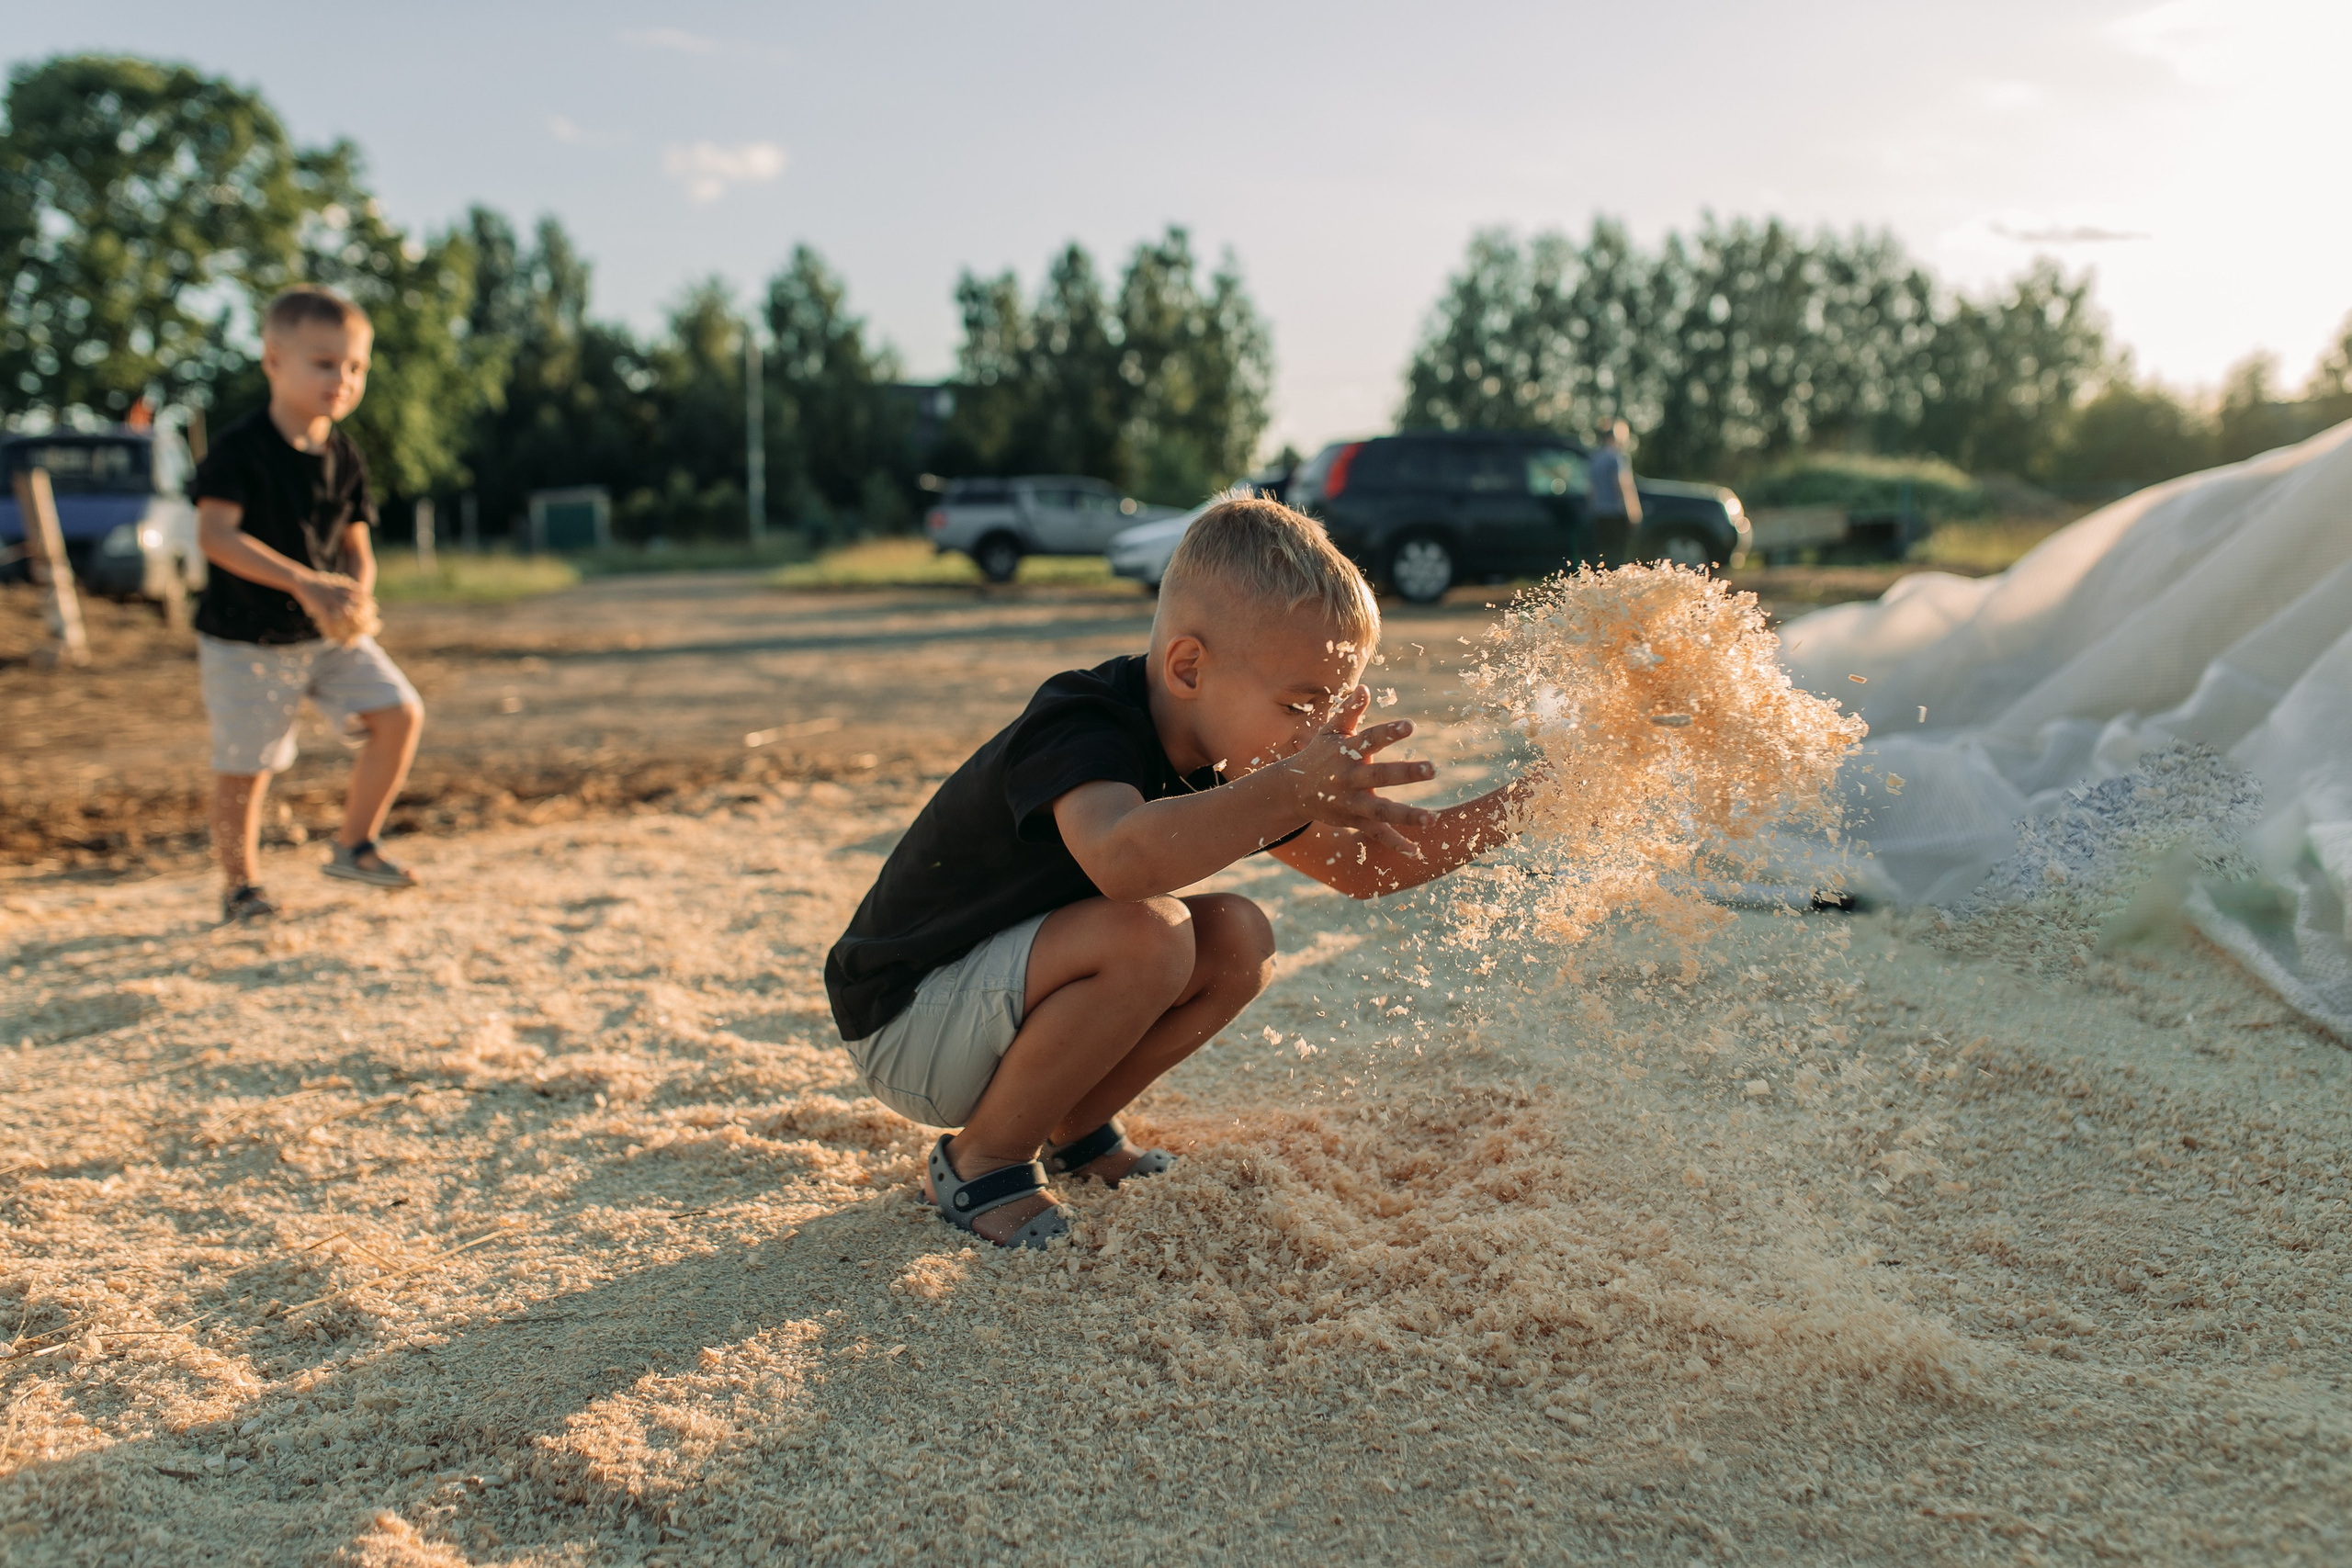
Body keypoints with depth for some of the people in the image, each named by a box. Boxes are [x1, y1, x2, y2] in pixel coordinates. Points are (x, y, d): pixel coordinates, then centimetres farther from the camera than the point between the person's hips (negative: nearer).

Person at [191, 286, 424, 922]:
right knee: (245, 768, 1)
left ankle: (354, 846, 8)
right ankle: (239, 886, 23)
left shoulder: (343, 457, 4)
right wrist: (304, 583, -34)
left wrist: (358, 592, -15)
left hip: (329, 633, 5)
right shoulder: (240, 449, -15)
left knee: (400, 712, -8)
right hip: (246, 638, -5)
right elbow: (215, 534, -26)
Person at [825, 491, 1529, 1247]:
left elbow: (1368, 865, 4)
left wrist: (1510, 809, -8)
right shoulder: (1078, 731, -29)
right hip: (904, 1028, -8)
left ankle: (1070, 1128, 9)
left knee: (1239, 940, -7)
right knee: (1147, 934, -30)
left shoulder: (1216, 754, -3)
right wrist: (1291, 791, -55)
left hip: (1002, 1001, 8)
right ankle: (980, 1159, -11)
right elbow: (1122, 858, -53)